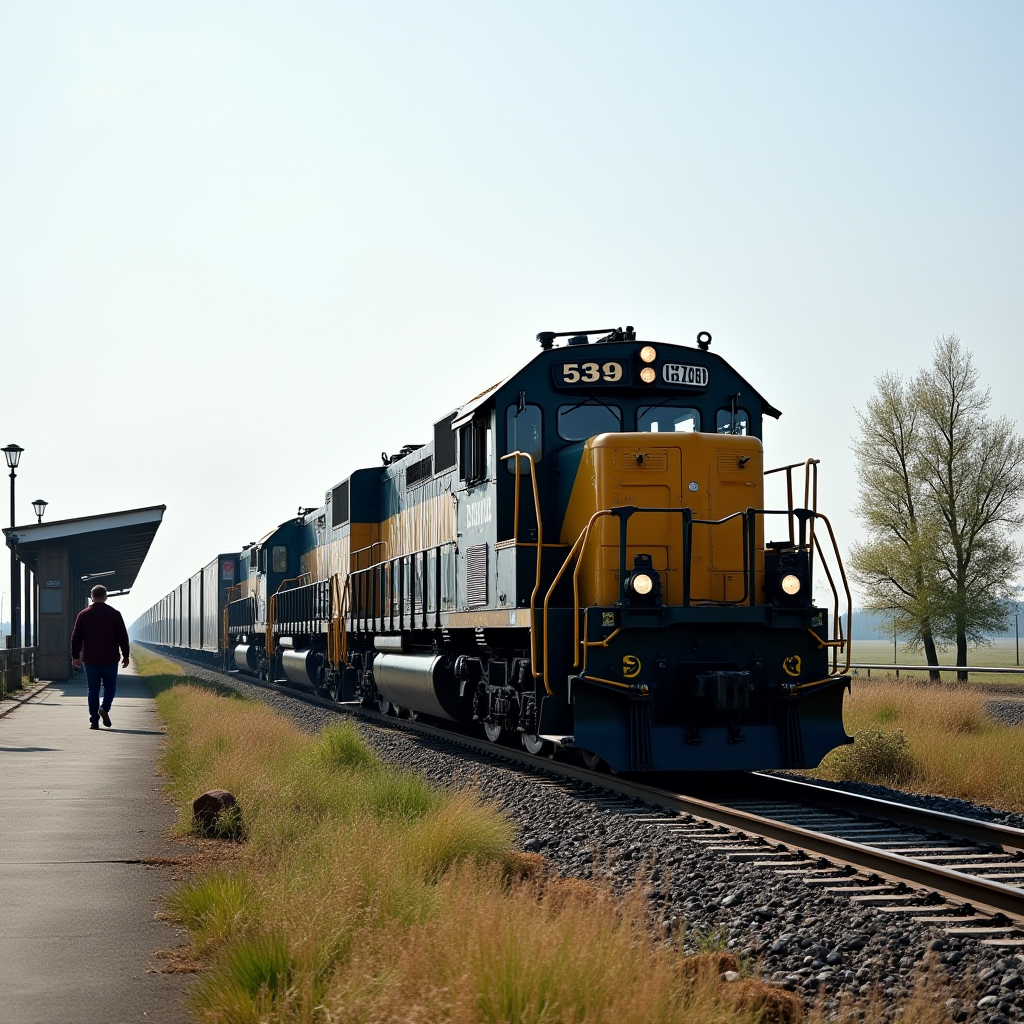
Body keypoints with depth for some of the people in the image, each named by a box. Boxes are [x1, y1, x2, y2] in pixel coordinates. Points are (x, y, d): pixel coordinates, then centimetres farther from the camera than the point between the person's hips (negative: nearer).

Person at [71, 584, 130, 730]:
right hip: (110, 659, -1)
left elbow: (76, 637, 5)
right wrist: (125, 655, 9)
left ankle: (94, 720, 3)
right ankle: (105, 708, -14)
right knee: (110, 685, 12)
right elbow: (123, 637, 2)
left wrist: (75, 656, 11)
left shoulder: (84, 614, 3)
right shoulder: (114, 614, 0)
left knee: (93, 689, 7)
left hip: (90, 659, 1)